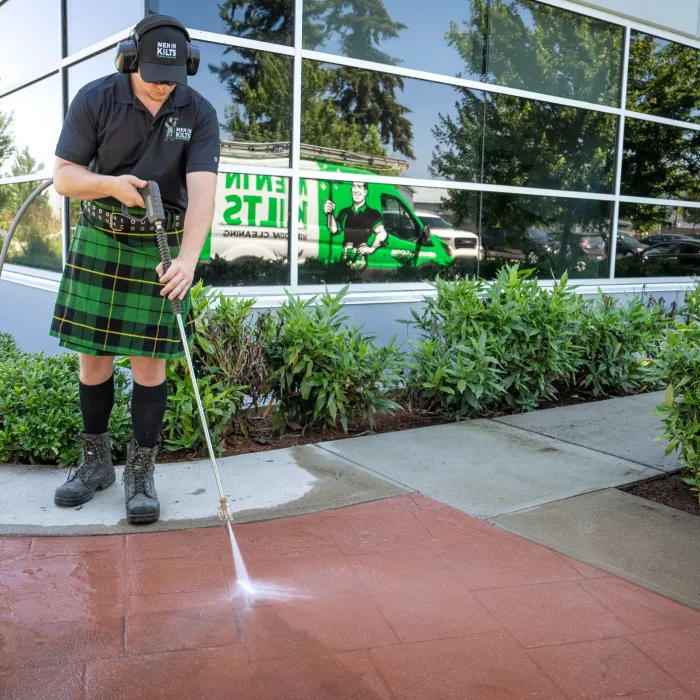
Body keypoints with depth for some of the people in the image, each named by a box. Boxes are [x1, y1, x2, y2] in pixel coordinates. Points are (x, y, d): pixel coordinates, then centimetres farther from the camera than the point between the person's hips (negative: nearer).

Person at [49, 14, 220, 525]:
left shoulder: (199, 113, -9)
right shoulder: (95, 99, -8)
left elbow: (202, 191, -21)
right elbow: (64, 177, -5)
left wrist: (188, 258, -36)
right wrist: (111, 184, -26)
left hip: (161, 244, -1)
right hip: (98, 238, 1)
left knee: (149, 360, -1)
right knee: (94, 356, 5)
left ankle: (141, 472, 12)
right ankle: (95, 461, 23)